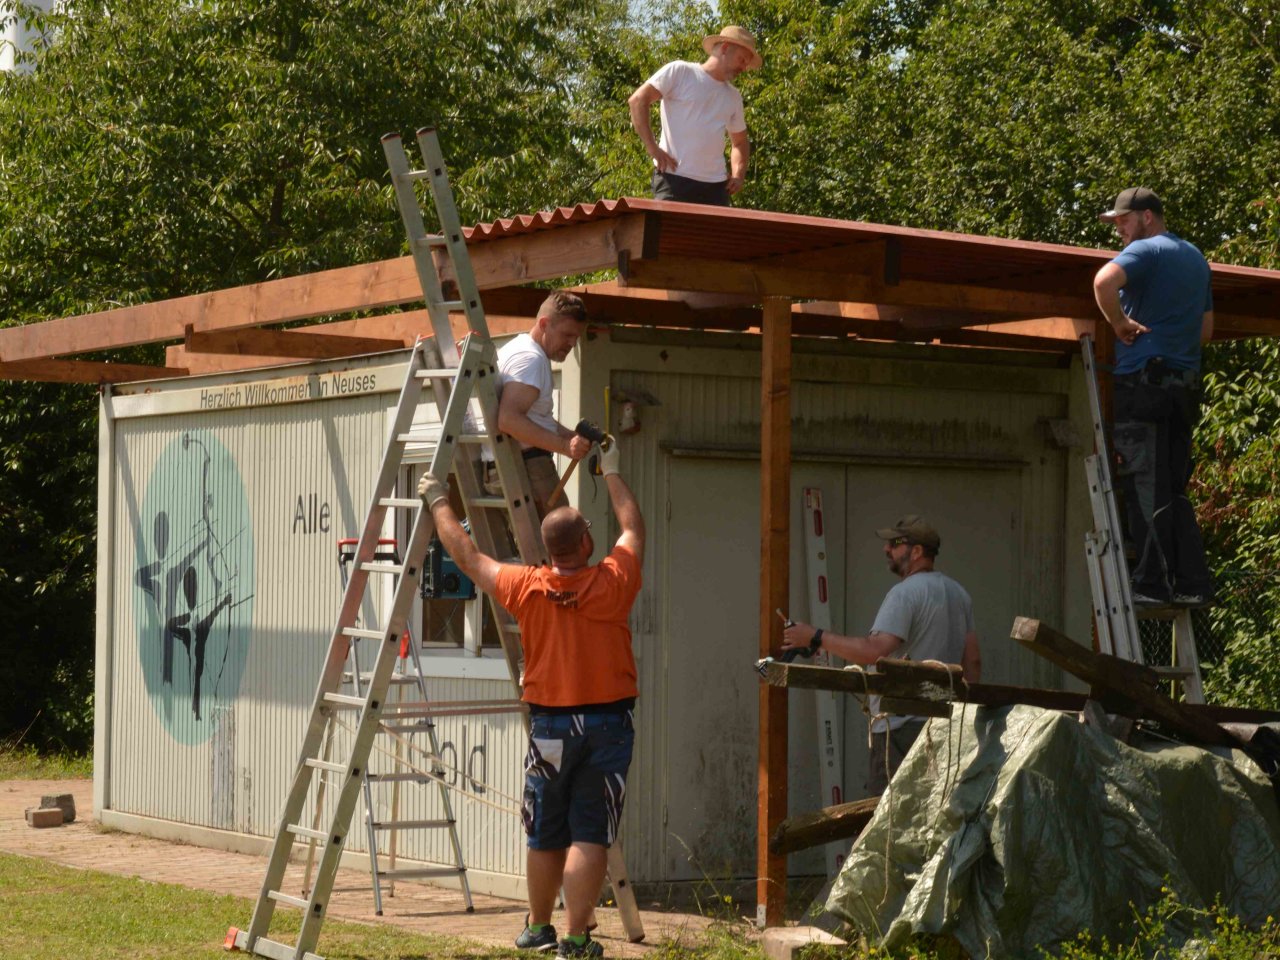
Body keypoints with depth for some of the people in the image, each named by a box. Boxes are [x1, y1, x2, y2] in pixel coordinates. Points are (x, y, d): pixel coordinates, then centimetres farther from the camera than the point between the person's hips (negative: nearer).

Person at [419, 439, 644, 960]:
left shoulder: (527, 588, -5)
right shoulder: (612, 583, -7)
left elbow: (467, 556, 9)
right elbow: (634, 528, 11)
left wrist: (438, 503, 23)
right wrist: (611, 472, 25)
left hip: (550, 725, 2)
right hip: (607, 723, -1)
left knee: (546, 837, 13)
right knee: (589, 836, -3)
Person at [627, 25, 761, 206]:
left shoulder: (733, 97, 21)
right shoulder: (679, 72, 2)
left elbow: (740, 141, 32)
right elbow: (638, 100, -5)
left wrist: (739, 174, 12)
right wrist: (652, 148, -11)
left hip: (716, 185, 6)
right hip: (674, 178, -6)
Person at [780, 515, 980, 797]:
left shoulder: (905, 593, -12)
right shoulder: (958, 593, 17)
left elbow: (874, 651, -23)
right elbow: (973, 660, 19)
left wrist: (816, 638, -17)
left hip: (902, 725, -9)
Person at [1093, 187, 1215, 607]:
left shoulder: (1145, 251, -6)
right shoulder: (1196, 258, 20)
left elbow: (1105, 280, -27)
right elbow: (1206, 328, 25)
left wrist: (1120, 324, -13)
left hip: (1142, 382, -8)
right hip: (1185, 385, 8)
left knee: (1145, 488, -7)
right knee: (1173, 490, 11)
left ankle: (1152, 583, -9)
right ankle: (1192, 583, 7)